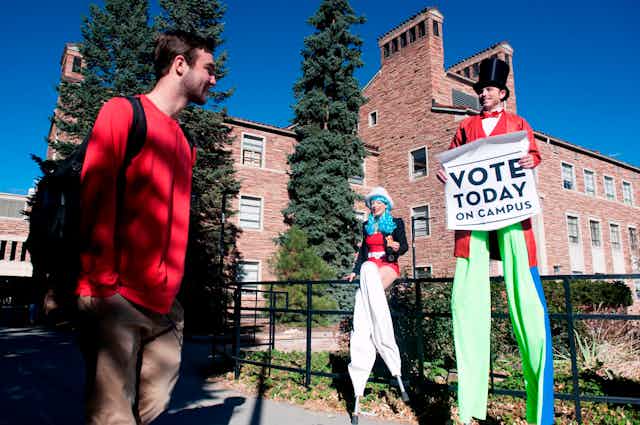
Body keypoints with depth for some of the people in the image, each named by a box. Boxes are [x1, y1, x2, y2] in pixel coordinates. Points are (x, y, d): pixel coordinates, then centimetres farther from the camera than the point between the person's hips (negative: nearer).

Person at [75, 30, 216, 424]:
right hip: (118, 297, -6)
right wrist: (101, 284, -15)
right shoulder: (124, 112, -1)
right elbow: (95, 200, -9)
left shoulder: (185, 144, 18)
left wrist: (172, 286, 14)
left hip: (164, 304, 7)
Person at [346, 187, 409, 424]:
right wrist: (355, 271, 14)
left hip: (388, 268, -3)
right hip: (368, 272, 3)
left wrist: (397, 247, -17)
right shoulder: (367, 226, 23)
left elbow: (404, 247, 5)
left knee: (369, 269, -38)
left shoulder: (396, 223, 12)